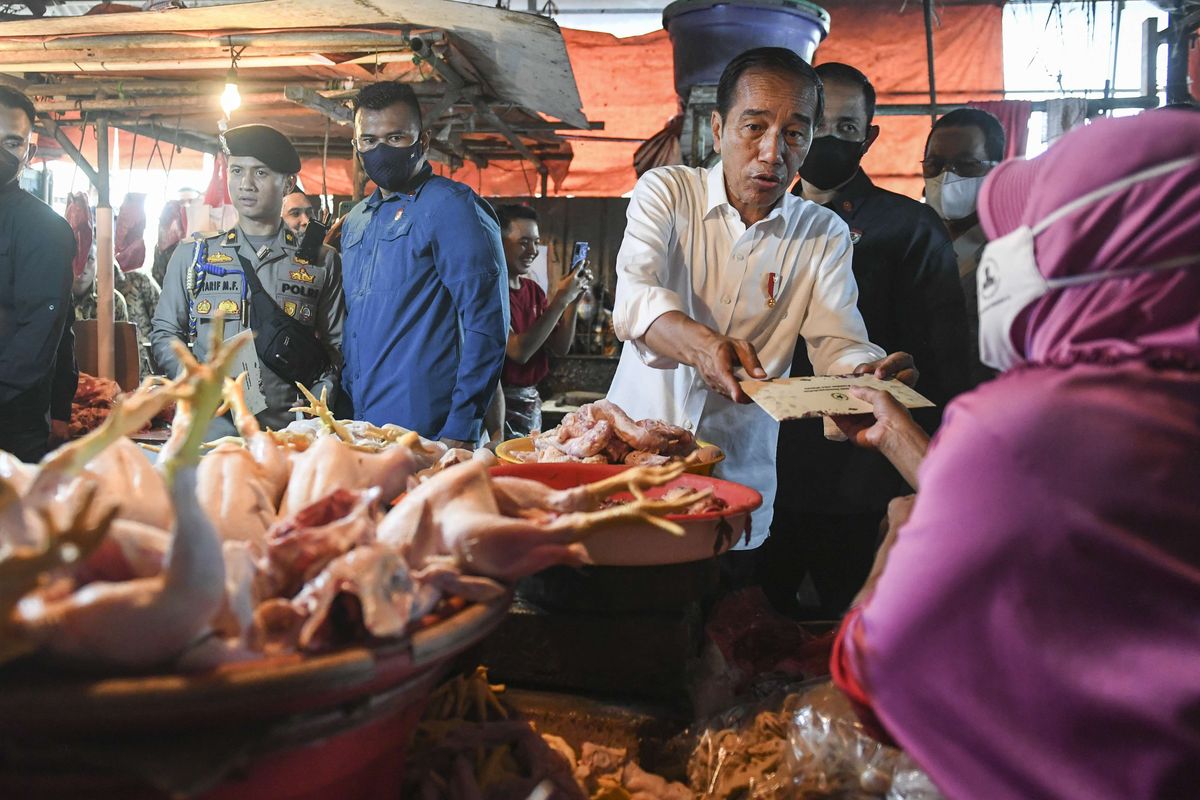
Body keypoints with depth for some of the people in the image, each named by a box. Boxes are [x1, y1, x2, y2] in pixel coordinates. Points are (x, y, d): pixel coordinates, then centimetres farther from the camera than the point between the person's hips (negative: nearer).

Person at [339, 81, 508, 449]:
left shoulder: (450, 206, -8)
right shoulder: (354, 221, 15)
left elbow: (486, 325, -14)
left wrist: (461, 430, -18)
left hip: (427, 432, -7)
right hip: (359, 428, 7)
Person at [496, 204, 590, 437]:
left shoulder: (533, 289, 10)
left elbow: (560, 347, 8)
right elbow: (518, 351, -23)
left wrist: (574, 299, -5)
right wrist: (561, 299, -21)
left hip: (531, 401, 8)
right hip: (502, 401, -7)